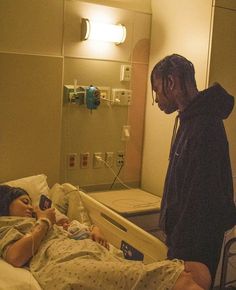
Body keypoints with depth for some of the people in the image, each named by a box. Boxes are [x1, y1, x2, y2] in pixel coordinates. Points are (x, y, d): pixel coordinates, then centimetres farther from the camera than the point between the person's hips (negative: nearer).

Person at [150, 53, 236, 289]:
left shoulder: (204, 126, -24)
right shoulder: (191, 119, 8)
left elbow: (201, 199, -27)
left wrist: (184, 254, -23)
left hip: (195, 243, -9)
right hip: (184, 236, 9)